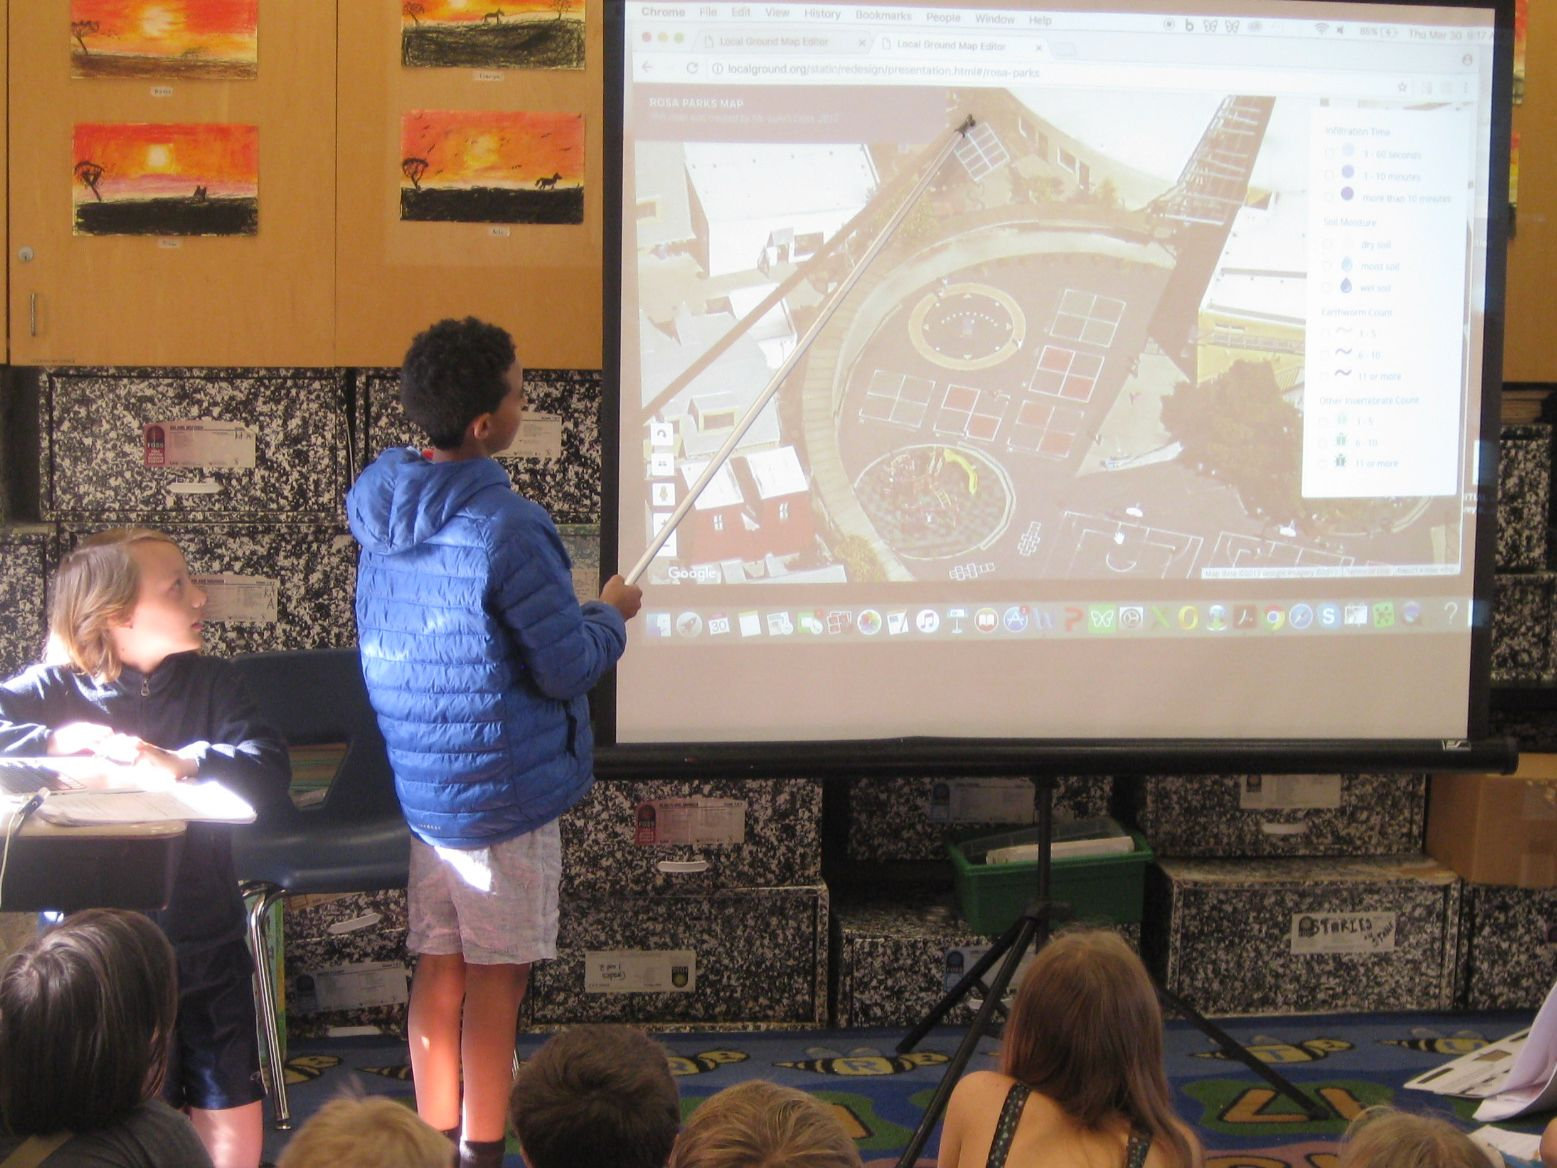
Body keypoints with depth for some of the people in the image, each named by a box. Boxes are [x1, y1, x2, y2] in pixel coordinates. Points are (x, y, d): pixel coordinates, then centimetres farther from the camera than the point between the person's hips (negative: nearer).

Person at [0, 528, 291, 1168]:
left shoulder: (212, 684, 3)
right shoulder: (53, 689, -4)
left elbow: (270, 769, -13)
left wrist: (184, 762, -29)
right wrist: (73, 738, -24)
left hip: (204, 951, 3)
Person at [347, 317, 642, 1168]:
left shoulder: (378, 504, 0)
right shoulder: (505, 530, -24)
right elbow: (568, 667, -18)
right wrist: (611, 614, 2)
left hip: (410, 779, 7)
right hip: (501, 788, -7)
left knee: (438, 967, 16)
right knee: (496, 978, 5)